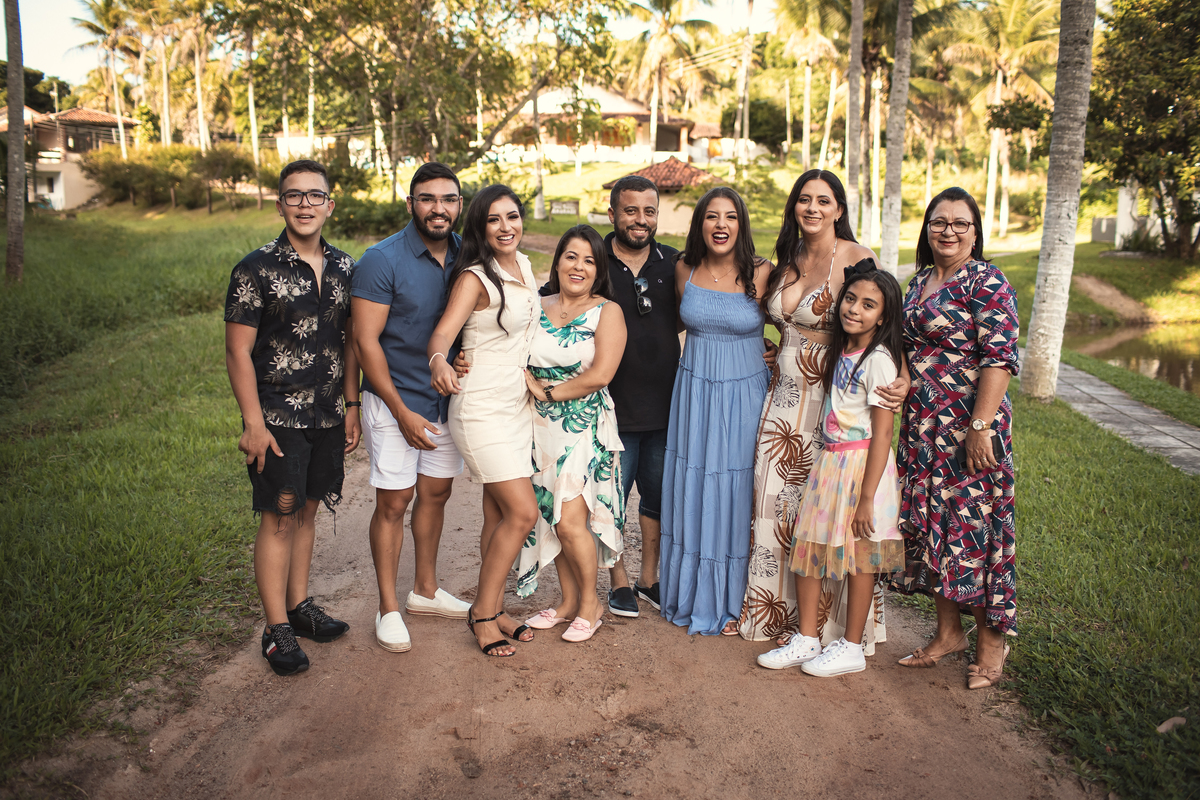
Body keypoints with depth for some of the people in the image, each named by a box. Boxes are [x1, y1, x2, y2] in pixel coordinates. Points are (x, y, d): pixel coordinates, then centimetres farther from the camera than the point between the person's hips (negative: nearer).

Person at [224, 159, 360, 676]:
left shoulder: (343, 268, 6)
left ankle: (299, 605, 29)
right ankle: (277, 629, 11)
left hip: (327, 416, 5)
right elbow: (238, 350, -10)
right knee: (279, 517, 0)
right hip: (277, 417, -5)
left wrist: (351, 406, 10)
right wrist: (253, 423, -14)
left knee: (307, 509, 15)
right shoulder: (257, 269, -9)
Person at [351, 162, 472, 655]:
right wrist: (403, 412, -15)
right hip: (395, 401, -5)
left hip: (447, 398, 5)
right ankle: (388, 609, 15)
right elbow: (366, 341, -15)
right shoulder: (382, 260, -15)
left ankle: (426, 590, 33)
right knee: (393, 502, 1)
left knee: (435, 493, 15)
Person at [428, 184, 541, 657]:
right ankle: (483, 611, 7)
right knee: (523, 512, -10)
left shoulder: (524, 266, 9)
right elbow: (442, 333, -26)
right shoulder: (474, 277, -14)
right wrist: (439, 361, -47)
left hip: (518, 405, 7)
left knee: (499, 517, 11)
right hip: (481, 409, -7)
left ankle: (492, 609, 23)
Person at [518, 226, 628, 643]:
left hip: (586, 428, -5)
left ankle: (590, 604, 13)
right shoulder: (536, 307, 9)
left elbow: (599, 375, -14)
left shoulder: (607, 311, -4)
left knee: (570, 520, -10)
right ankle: (568, 601, 26)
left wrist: (548, 392, -9)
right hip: (542, 427, 5)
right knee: (550, 518, 9)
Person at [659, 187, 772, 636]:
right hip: (694, 392, 3)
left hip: (744, 395, -3)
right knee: (692, 492, 10)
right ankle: (692, 596, 28)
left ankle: (732, 603, 23)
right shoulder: (684, 270, 0)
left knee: (736, 495, 6)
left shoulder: (761, 274, -10)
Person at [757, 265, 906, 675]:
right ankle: (807, 639, 22)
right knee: (807, 546, 8)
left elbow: (882, 433, -18)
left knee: (857, 558, 5)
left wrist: (867, 498, -19)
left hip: (862, 467, -7)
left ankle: (851, 648, 21)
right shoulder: (841, 352, 8)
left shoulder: (878, 360, -15)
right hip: (830, 461, 8)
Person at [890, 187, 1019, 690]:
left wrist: (981, 427, -22)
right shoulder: (921, 280, 13)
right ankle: (948, 633, 26)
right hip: (923, 428, 8)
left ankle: (991, 644, 16)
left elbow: (1000, 358, -17)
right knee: (931, 523, 12)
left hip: (970, 425, -7)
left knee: (973, 525, -1)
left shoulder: (987, 282, -10)